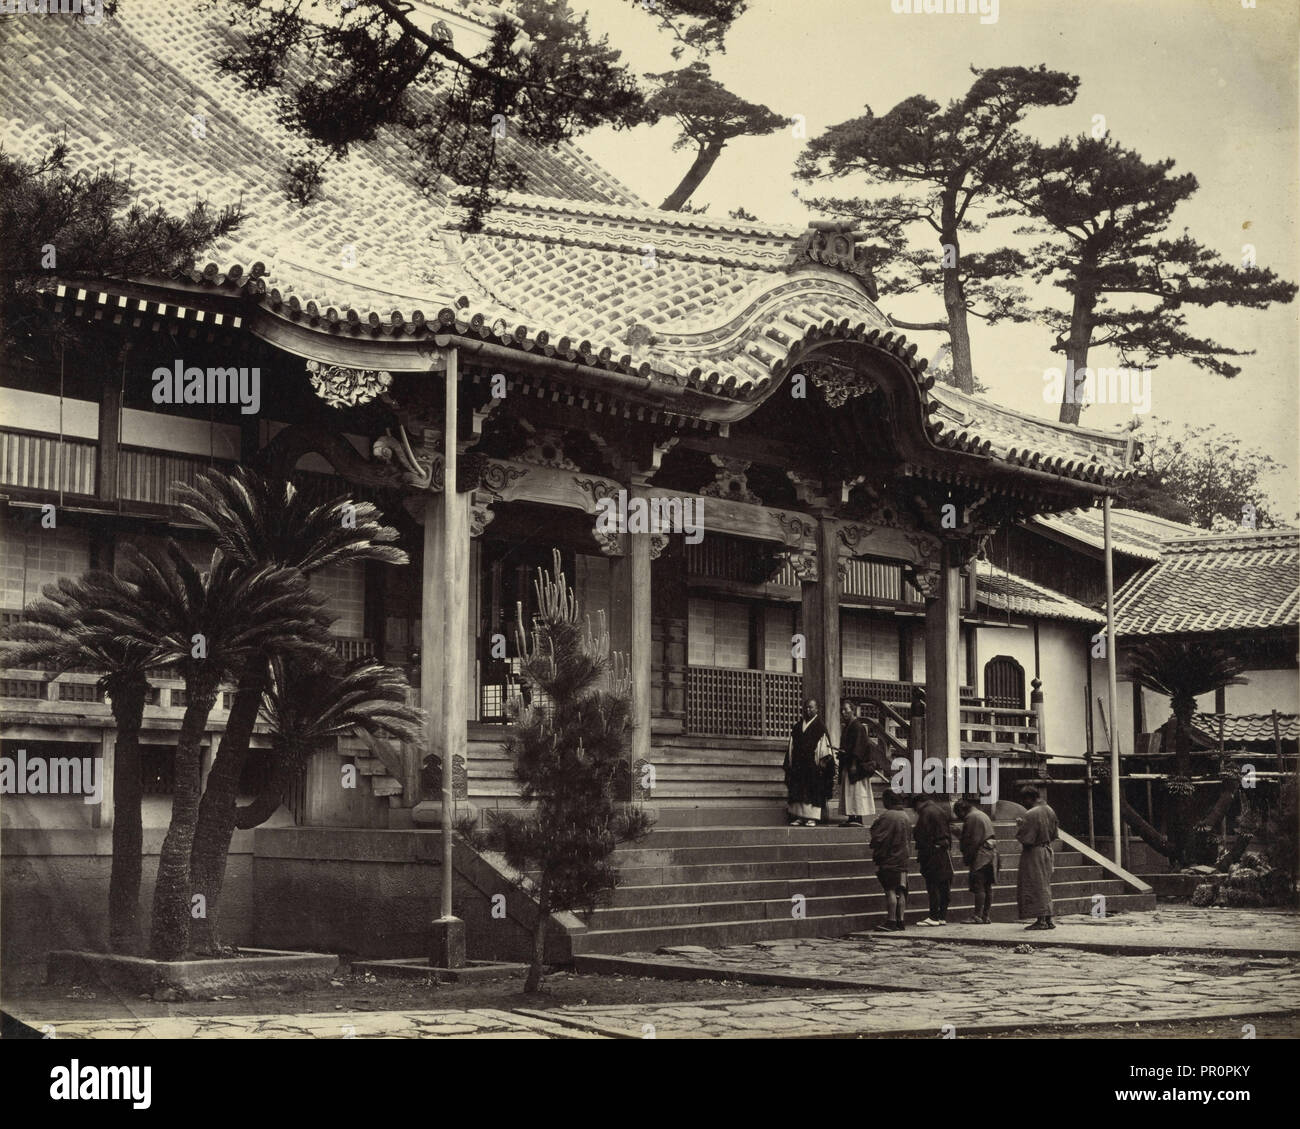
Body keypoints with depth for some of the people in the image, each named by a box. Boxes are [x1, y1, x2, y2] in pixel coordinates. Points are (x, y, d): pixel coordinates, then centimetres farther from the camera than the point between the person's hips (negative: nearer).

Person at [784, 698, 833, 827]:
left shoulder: (819, 726, 1)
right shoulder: (797, 726, 15)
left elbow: (824, 744, -4)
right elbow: (791, 745, 17)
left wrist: (823, 760, -14)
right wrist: (789, 762, 12)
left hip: (813, 764, -4)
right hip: (798, 764, 5)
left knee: (813, 791, -5)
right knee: (798, 791, 1)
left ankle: (812, 817, -2)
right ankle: (799, 816, 5)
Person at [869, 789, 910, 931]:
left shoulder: (885, 816, -14)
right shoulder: (904, 817, 12)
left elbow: (878, 839, -14)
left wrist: (876, 858, -9)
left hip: (888, 860, -8)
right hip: (902, 860, 8)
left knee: (890, 890, -6)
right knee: (900, 892, 9)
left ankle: (891, 921, -7)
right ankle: (900, 921, 11)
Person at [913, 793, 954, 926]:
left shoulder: (925, 813, -8)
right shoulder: (941, 811, 16)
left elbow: (921, 835, -13)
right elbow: (948, 832, 17)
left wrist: (920, 854, -11)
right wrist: (948, 849, 18)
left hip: (932, 852, -8)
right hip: (945, 853, 8)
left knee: (932, 885, -6)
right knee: (944, 886, 9)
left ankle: (934, 917, -8)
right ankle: (943, 916, 13)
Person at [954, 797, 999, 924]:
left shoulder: (971, 818, -8)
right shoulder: (983, 815, 22)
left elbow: (971, 841, -14)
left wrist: (966, 857, -8)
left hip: (980, 856, -10)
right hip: (991, 854, 10)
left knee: (978, 886, -10)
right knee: (987, 887, 10)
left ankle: (978, 915, -13)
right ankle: (986, 916, 11)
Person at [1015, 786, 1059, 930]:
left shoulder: (1030, 815, -22)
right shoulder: (1050, 811, 4)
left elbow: (1025, 838, -22)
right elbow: (1055, 833, 12)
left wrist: (1019, 825, -7)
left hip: (1033, 854, -8)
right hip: (1047, 851, 8)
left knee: (1035, 887, -1)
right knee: (1045, 885, 15)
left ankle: (1040, 920, 0)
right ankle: (1048, 919, 17)